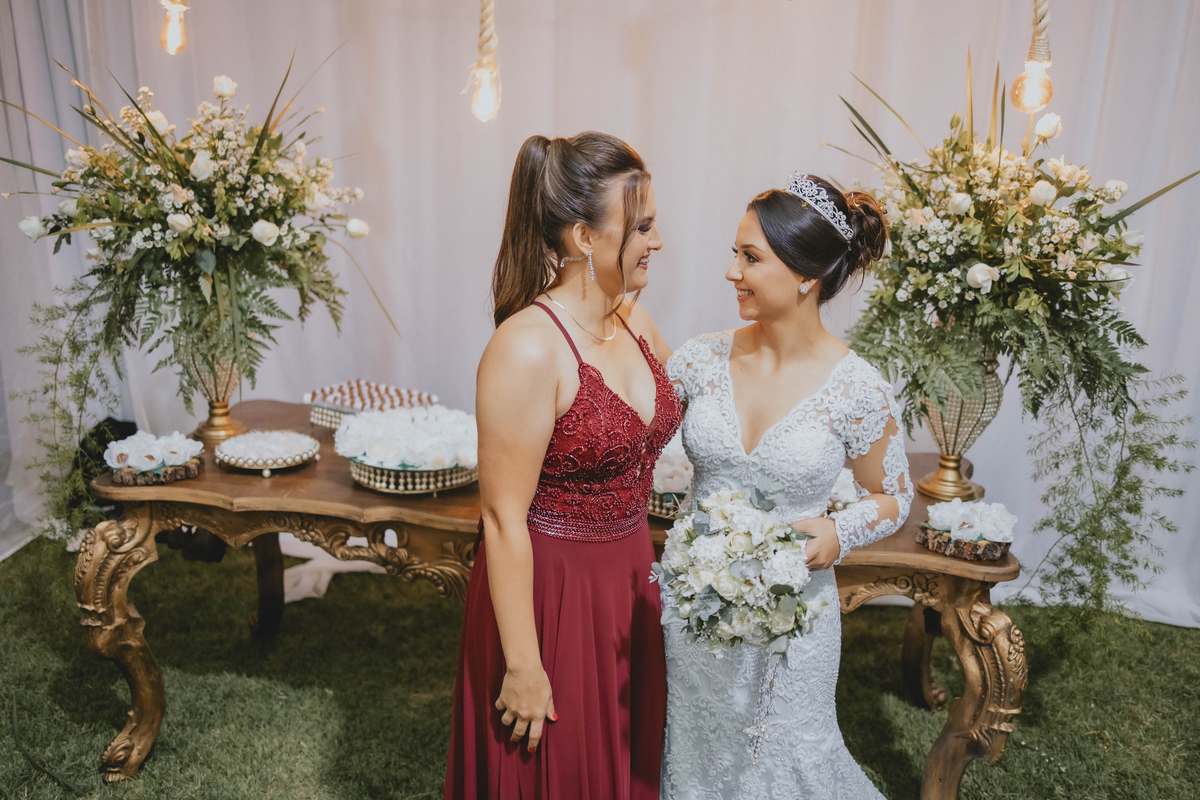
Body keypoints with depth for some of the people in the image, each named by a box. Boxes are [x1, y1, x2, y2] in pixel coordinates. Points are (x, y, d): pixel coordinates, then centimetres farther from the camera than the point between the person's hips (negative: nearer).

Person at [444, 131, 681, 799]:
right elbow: (504, 519, -22)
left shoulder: (634, 322, 0)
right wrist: (523, 666, -18)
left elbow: (679, 406, 21)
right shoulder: (528, 348, -24)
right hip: (549, 591, -7)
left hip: (629, 581, 7)